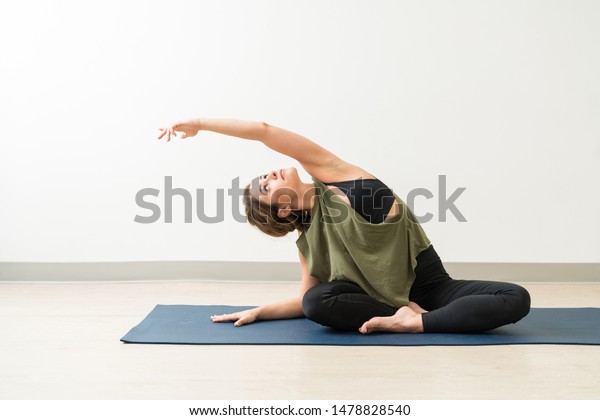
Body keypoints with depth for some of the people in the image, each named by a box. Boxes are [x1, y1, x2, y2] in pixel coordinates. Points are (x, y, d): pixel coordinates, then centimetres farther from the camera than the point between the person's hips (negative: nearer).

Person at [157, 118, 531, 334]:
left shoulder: (328, 172, -1)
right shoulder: (309, 240, 2)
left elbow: (263, 131, -7)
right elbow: (306, 301, 10)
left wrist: (200, 123, 1)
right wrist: (258, 312, 1)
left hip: (432, 285, 1)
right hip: (386, 296, 0)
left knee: (516, 298, -23)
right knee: (318, 302, -30)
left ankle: (416, 322, -27)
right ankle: (404, 313, -20)